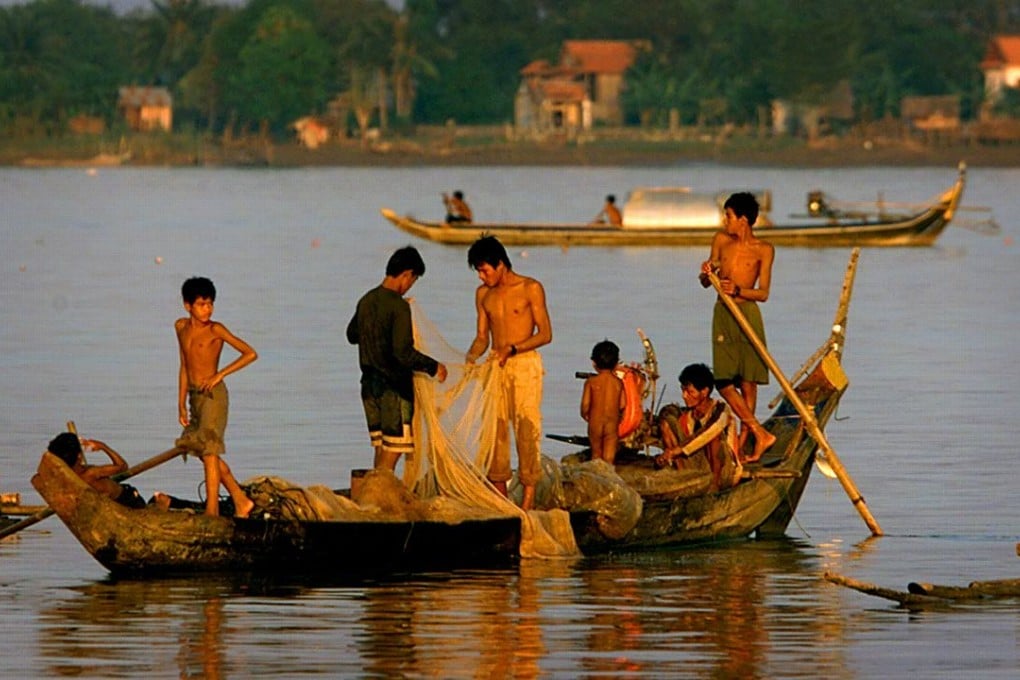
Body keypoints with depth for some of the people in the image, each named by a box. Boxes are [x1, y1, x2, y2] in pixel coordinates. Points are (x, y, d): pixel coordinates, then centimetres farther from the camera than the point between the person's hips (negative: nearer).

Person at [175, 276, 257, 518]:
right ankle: (241, 501, 22)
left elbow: (250, 354, -10)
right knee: (206, 453, 11)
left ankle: (212, 511, -8)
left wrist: (220, 374, -13)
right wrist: (181, 403, 17)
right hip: (195, 396, 7)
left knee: (209, 451, -10)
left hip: (213, 394, -7)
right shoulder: (181, 327, 11)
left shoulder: (215, 330, -7)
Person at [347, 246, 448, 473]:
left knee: (381, 450, 13)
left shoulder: (367, 301, 6)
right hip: (394, 386, -8)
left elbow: (352, 335, 23)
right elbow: (404, 353, -22)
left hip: (370, 384, 8)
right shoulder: (398, 306, -17)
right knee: (392, 452, -3)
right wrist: (433, 367, -9)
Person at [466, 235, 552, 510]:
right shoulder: (483, 294, 11)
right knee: (495, 427, -1)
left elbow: (545, 334, -6)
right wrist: (471, 358, -4)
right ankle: (499, 491, 3)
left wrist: (512, 349, -18)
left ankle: (529, 495, -8)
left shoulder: (530, 289, -4)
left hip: (525, 363, -5)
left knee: (527, 428, -9)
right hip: (496, 364, 5)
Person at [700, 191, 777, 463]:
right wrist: (707, 273, -5)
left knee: (747, 382, -2)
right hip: (722, 315, 4)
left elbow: (763, 293, -4)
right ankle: (761, 435, -3)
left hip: (747, 314, -4)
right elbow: (705, 283, 18)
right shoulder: (721, 240, 12)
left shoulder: (763, 250, -1)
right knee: (724, 382, -6)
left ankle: (743, 440, 1)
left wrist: (738, 291, -20)